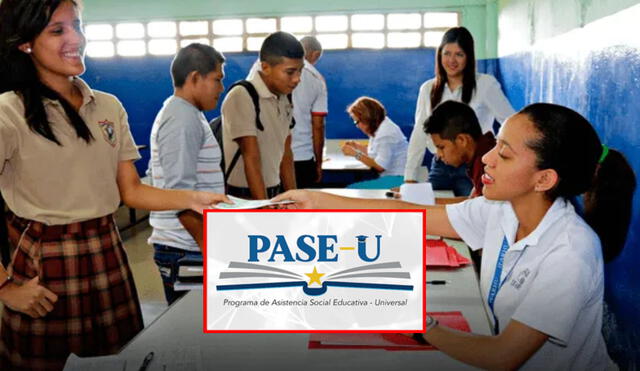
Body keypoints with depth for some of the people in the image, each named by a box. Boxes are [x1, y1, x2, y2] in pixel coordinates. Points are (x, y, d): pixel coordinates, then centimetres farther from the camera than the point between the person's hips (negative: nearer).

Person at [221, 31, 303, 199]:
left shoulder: (284, 100, 7)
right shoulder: (242, 98, -17)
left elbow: (285, 154, 11)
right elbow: (251, 159, -20)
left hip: (274, 195, 7)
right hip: (243, 198, -7)